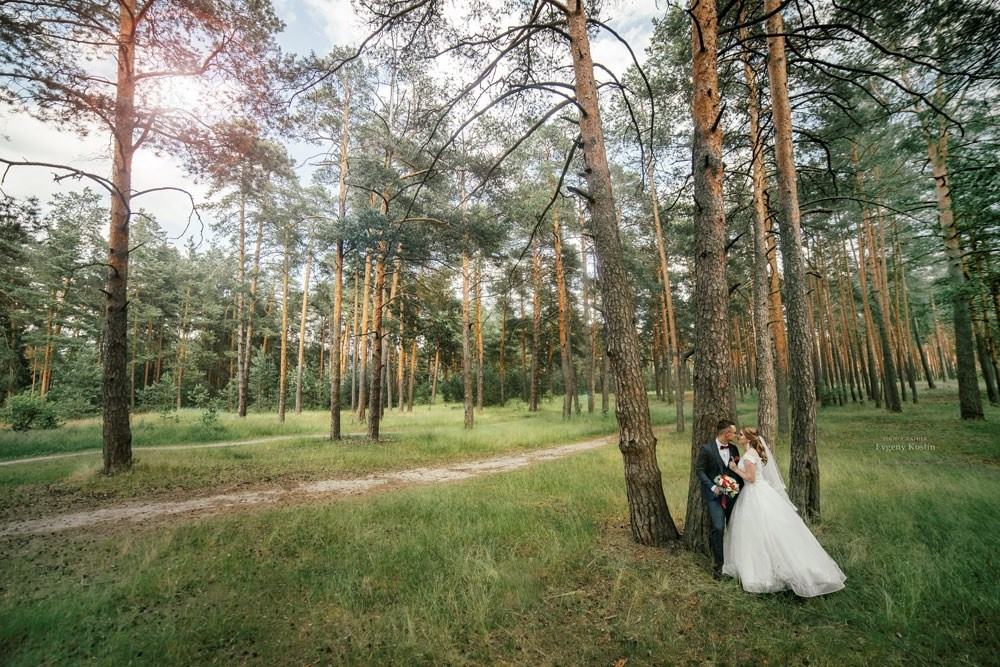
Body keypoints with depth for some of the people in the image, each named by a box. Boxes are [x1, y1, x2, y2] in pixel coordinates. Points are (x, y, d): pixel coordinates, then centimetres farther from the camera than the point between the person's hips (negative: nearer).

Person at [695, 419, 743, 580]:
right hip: (714, 495, -5)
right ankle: (718, 564, 2)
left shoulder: (734, 449, 5)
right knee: (718, 528, -11)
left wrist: (741, 487, 0)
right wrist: (713, 487, -18)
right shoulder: (706, 449, -11)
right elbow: (699, 470, -9)